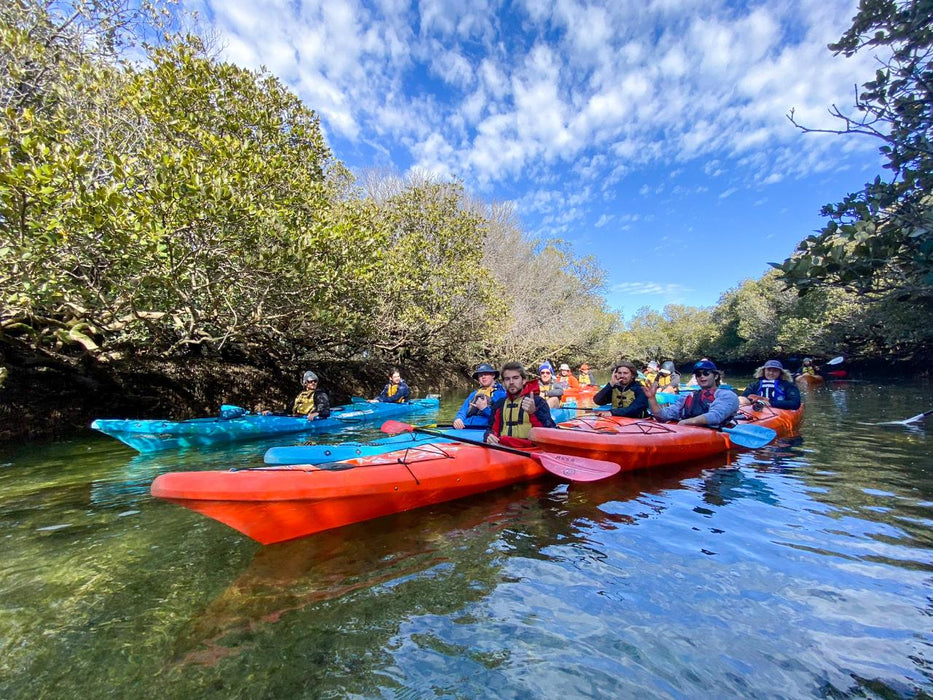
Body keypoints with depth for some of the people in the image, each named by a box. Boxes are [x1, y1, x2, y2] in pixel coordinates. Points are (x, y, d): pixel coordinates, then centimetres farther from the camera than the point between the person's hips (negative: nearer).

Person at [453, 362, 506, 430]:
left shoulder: (501, 393, 6)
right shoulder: (473, 394, 26)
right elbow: (463, 410, 16)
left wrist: (485, 409, -11)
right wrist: (458, 419, -4)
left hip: (484, 430, -5)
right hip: (466, 428, 5)